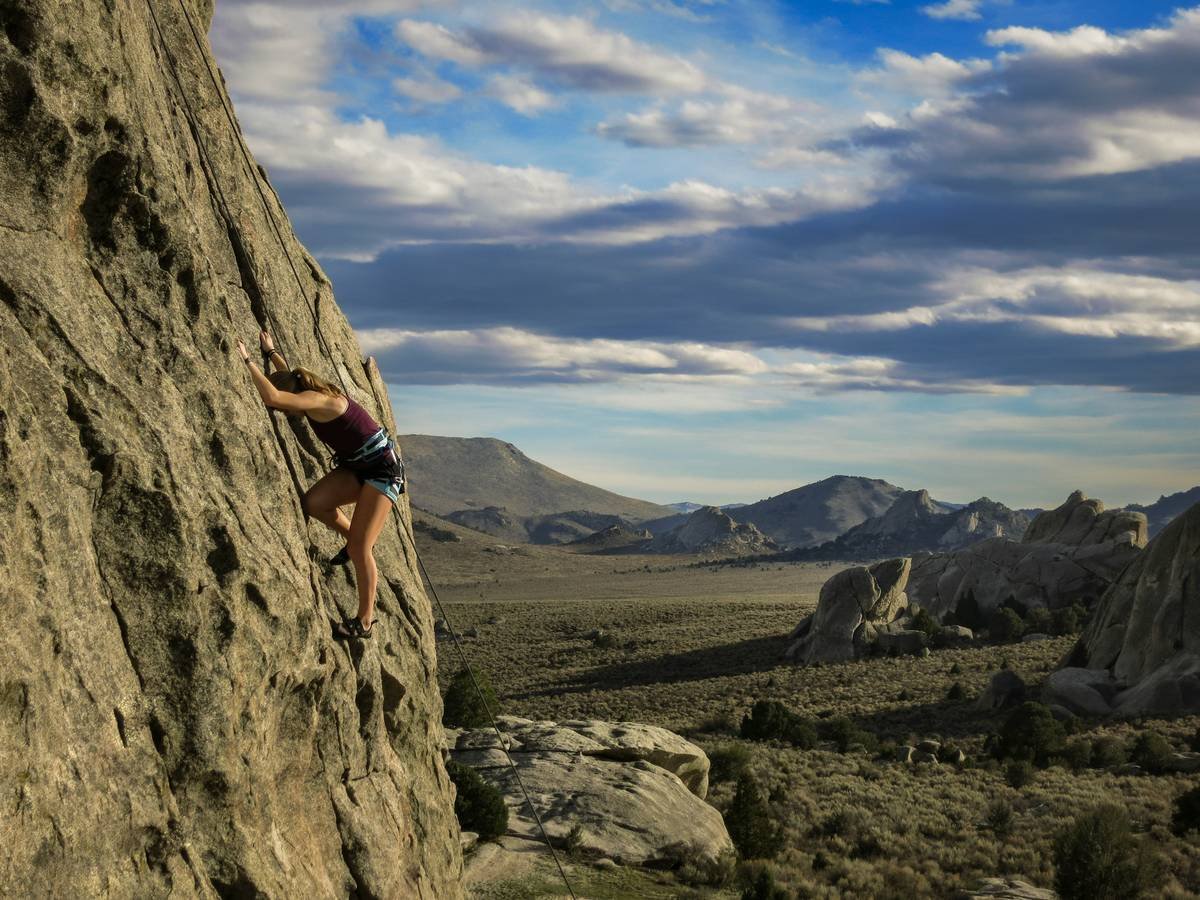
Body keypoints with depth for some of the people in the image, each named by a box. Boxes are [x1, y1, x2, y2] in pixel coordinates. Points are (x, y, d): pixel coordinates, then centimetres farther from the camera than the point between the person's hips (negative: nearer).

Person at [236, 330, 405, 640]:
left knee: (360, 548, -11)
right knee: (313, 503, -12)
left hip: (383, 469, -9)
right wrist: (271, 352, 33)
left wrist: (248, 361, -29)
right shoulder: (312, 398, 5)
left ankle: (365, 621, -1)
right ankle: (354, 539, 14)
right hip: (357, 467, 9)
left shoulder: (317, 400, -22)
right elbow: (289, 379, 30)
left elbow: (272, 396, -37)